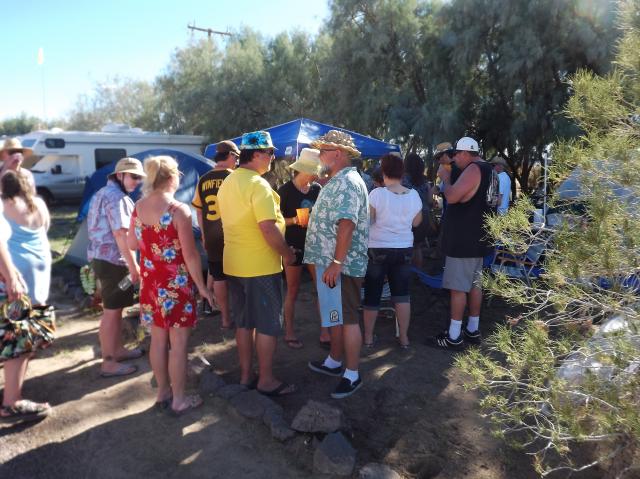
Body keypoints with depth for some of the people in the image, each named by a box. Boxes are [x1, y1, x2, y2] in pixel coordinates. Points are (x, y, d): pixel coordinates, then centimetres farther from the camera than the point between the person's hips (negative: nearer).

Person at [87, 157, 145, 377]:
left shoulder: (104, 193, 16)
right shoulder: (116, 197, -17)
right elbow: (120, 234, -23)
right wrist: (133, 265, -19)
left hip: (102, 257, 10)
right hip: (112, 260, -10)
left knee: (116, 308, 19)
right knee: (111, 311, -4)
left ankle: (118, 349, 31)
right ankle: (109, 363, 4)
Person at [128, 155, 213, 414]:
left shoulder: (139, 207, 2)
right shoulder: (178, 210, -18)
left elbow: (132, 244, 11)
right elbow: (190, 254, -17)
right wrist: (202, 286, -8)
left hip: (150, 281, 7)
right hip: (175, 283, -6)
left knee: (158, 338, 17)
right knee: (178, 342, 5)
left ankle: (163, 392, 31)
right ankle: (179, 400, 17)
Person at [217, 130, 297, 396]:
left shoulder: (228, 183, 10)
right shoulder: (258, 184, -18)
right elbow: (269, 228, -24)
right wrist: (287, 253, -11)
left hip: (234, 263, 9)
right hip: (261, 265, -8)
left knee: (243, 323, 16)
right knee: (268, 325, 4)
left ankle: (246, 375, 27)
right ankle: (266, 380, 15)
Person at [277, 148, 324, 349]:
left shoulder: (317, 189, 3)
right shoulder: (285, 191, -8)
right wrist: (295, 220, -21)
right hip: (294, 246, -4)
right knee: (292, 291, 7)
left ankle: (325, 331, 14)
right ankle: (289, 331, 21)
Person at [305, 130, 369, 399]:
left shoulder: (347, 183, -17)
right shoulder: (337, 181, 17)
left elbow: (347, 225, -26)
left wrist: (336, 263, -27)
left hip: (341, 265, -10)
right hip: (329, 262, 10)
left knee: (347, 319, -1)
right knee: (334, 316, 19)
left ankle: (352, 375, 10)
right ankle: (334, 361, 34)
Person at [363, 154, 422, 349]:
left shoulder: (377, 194, -15)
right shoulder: (413, 195, -2)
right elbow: (416, 222, 10)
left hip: (378, 249, -3)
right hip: (404, 249, 3)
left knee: (372, 294, 8)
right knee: (401, 294, 11)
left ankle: (368, 337, 18)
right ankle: (403, 337, 16)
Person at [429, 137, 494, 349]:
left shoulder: (473, 169, -15)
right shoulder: (486, 169, 16)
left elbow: (452, 196, -22)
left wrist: (445, 178, -5)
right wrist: (448, 178, 12)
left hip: (464, 240, -10)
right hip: (477, 238, 10)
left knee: (458, 287, -6)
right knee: (474, 284, 14)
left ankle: (454, 337, 0)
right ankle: (472, 330, 24)